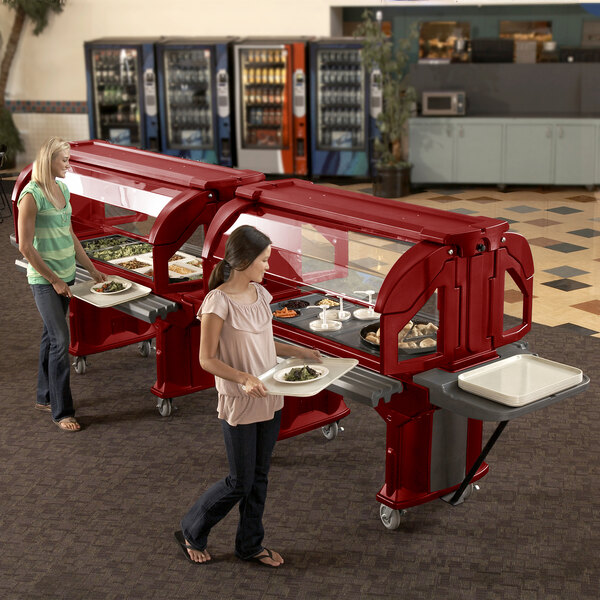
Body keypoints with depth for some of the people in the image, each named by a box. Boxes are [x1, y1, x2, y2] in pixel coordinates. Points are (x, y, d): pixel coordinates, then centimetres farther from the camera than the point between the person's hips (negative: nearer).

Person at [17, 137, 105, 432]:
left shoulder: (62, 188, 8)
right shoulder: (31, 195, -16)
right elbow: (25, 246, -17)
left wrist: (92, 269, 16)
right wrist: (54, 280, -14)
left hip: (66, 274, 8)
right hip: (45, 279, -8)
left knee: (51, 336, 16)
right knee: (61, 341, -8)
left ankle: (45, 397, 28)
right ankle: (62, 411, -1)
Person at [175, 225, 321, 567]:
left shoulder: (260, 294, 3)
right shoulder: (218, 302, -19)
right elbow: (207, 360, -17)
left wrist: (298, 351, 3)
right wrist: (244, 378, -29)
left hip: (269, 399, 7)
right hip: (239, 404, -7)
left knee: (260, 477, 17)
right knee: (240, 482, 4)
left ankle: (250, 545, 33)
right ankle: (191, 533, 27)